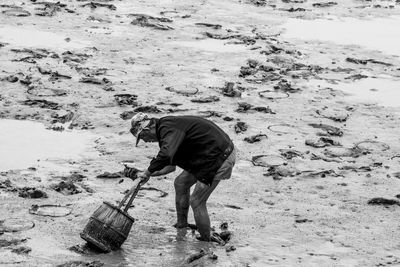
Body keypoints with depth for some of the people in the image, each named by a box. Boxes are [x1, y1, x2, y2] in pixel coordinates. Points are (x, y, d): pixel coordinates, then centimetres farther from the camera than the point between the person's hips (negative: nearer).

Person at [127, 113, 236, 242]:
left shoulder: (168, 128, -21)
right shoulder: (166, 129, 11)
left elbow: (166, 155, -40)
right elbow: (171, 166, 20)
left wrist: (148, 172, -26)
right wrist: (149, 174, 13)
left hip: (220, 157, -10)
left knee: (197, 202, -3)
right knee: (180, 183, 21)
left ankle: (206, 240, 13)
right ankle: (181, 224, 37)